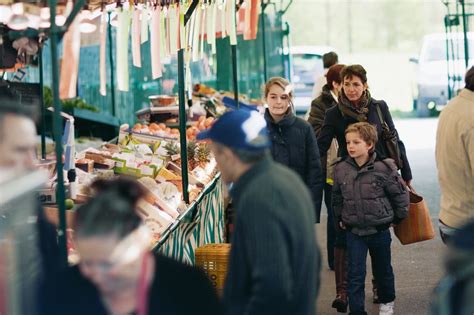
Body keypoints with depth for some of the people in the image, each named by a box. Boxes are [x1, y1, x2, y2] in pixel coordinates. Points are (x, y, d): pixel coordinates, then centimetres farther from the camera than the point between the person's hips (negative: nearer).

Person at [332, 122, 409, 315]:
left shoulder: (383, 169, -15)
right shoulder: (341, 169, -5)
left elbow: (400, 194, -4)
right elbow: (337, 197, 12)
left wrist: (398, 218, 2)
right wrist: (340, 219, 12)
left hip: (379, 231, -1)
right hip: (354, 232, 1)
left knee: (383, 270, 18)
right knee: (355, 274, -1)